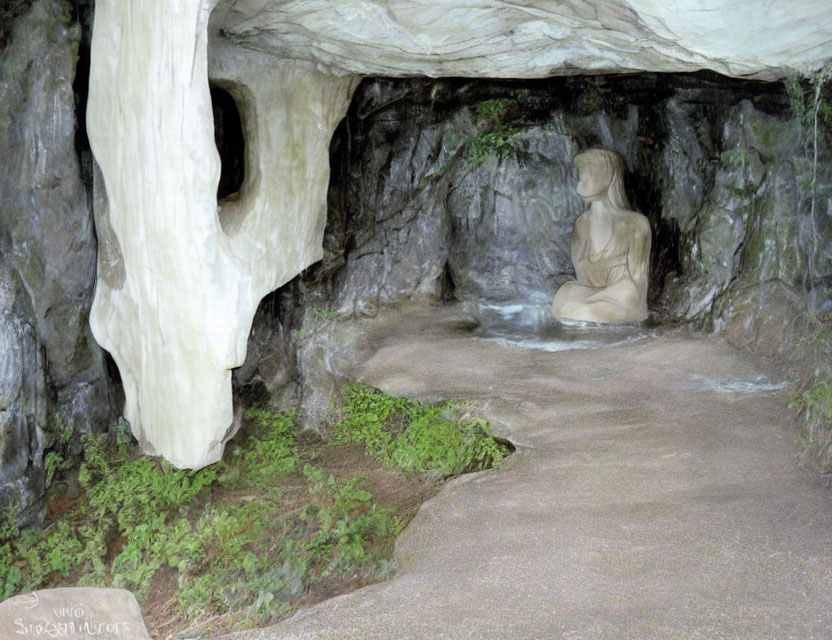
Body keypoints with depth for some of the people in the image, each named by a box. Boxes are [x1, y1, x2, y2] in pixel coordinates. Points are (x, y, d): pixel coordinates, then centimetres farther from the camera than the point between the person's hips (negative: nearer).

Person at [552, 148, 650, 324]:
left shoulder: (635, 223, -5)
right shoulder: (582, 224, 10)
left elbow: (631, 289, -8)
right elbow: (582, 277, 11)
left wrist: (584, 298, -13)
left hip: (624, 311, -5)